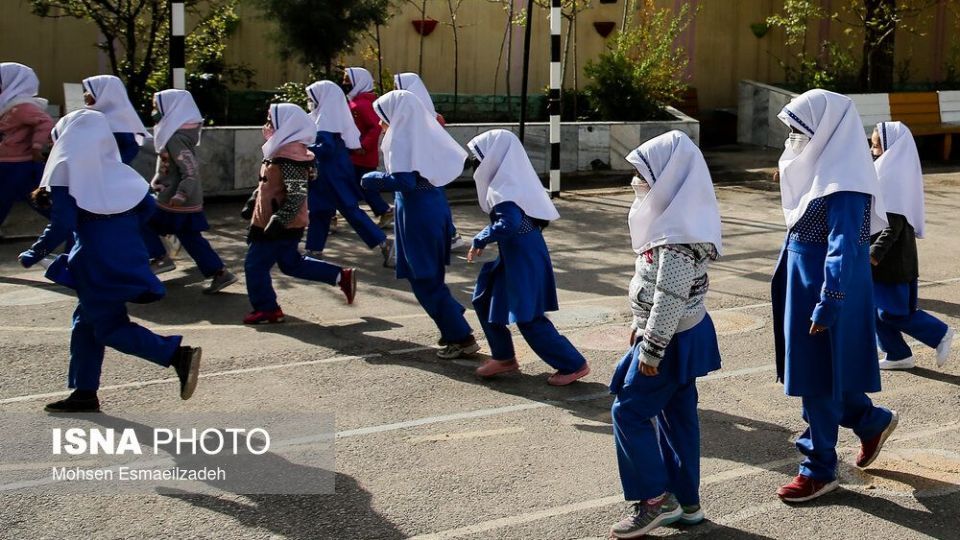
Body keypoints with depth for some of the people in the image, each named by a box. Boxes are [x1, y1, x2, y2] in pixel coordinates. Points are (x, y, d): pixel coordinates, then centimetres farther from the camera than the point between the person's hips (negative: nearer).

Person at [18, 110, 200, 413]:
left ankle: (177, 355, -20)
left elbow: (62, 225, -15)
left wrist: (35, 253, -4)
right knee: (86, 322, 17)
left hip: (98, 262, -7)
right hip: (127, 254, 7)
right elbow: (147, 206, 8)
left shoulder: (65, 171, -9)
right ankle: (84, 393, 20)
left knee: (109, 327, -3)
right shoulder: (115, 169, 9)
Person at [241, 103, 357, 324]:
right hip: (279, 224, 10)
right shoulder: (280, 152, 11)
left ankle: (266, 309, 11)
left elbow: (297, 196, -26)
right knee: (292, 264, 19)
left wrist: (278, 221, -29)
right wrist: (252, 203, 21)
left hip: (280, 227, -10)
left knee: (255, 266, 0)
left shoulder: (290, 158, -21)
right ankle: (342, 277, 20)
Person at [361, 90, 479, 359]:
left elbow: (405, 181, -24)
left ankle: (461, 338, 1)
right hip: (434, 206, 9)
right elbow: (453, 160, 16)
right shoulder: (424, 134, 8)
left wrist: (374, 179, -9)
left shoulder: (401, 140, -15)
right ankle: (454, 328, 22)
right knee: (431, 276, 19)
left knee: (424, 279, 0)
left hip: (417, 214, -9)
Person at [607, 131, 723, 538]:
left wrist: (651, 349, -22)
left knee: (629, 411, -3)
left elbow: (670, 297, -25)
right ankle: (685, 501, 21)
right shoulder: (672, 219, 9)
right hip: (685, 336, 10)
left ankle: (655, 498, 3)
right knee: (676, 415, 14)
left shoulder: (677, 234, -23)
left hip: (672, 340, -10)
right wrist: (640, 324, 24)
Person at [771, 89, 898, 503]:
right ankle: (873, 422, 40)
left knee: (819, 380, 2)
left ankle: (819, 470, 14)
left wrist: (826, 308, -24)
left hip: (827, 292, -9)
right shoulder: (818, 169, 8)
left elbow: (843, 252, -23)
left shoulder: (844, 186, -21)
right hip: (803, 287, 9)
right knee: (819, 375, 19)